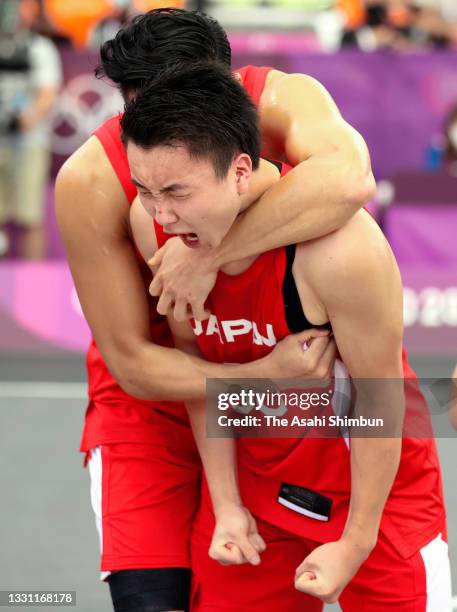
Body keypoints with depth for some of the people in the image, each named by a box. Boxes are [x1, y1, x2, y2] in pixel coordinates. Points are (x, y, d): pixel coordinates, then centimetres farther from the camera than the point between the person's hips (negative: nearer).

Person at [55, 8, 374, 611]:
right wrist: (260, 378, -35)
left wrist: (209, 254, -48)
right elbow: (130, 360, -21)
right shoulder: (89, 183, -26)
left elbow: (349, 179, -49)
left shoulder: (284, 100, -25)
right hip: (154, 399, -1)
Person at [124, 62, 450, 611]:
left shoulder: (339, 249, -33)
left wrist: (355, 544, -12)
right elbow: (196, 358, -2)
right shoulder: (152, 225, -18)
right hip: (255, 479, 4)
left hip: (377, 485, -4)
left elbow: (378, 398, -20)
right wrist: (226, 505, -1)